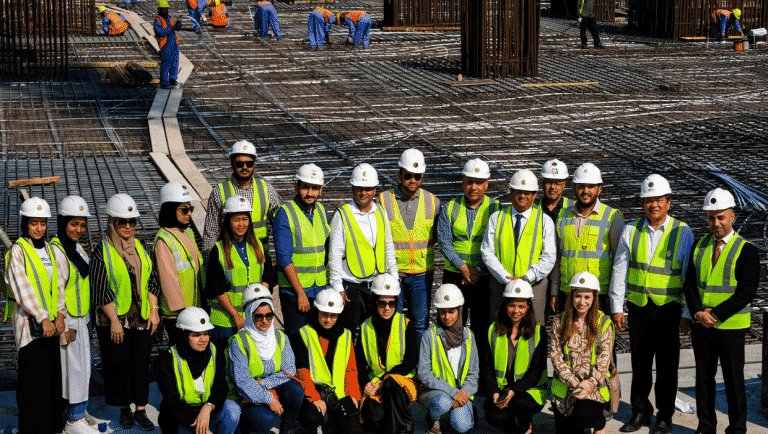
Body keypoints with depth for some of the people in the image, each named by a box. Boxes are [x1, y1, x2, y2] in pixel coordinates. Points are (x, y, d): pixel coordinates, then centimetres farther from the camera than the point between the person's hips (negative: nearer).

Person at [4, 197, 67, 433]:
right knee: (32, 381, -5)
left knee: (53, 377, 7)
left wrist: (60, 314, -5)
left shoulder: (51, 250, 13)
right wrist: (43, 319, -17)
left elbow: (59, 284, 9)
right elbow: (23, 289, -13)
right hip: (29, 323, -6)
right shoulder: (17, 251, -5)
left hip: (52, 323, 6)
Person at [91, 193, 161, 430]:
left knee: (141, 363, 5)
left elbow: (152, 281, 11)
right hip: (114, 320, -4)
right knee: (119, 364, 4)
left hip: (141, 318, 4)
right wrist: (114, 320, -13)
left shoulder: (139, 248, 8)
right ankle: (124, 409, 20)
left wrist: (154, 311, 3)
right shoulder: (102, 252, -8)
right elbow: (100, 290, -10)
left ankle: (141, 410, 14)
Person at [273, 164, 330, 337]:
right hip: (294, 289, -6)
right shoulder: (285, 214, -13)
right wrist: (300, 292, -17)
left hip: (320, 289, 6)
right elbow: (284, 258, -16)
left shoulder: (321, 211, 8)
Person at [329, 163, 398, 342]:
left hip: (378, 285, 5)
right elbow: (335, 253, -7)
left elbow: (389, 248, 16)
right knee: (350, 335, -1)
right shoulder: (342, 215, -6)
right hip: (351, 286, -4)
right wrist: (337, 288, -10)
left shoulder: (381, 213, 8)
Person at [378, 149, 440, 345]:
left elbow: (437, 235, 14)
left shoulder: (432, 202, 1)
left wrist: (425, 244, 0)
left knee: (420, 322, 6)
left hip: (422, 273, 1)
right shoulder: (384, 200, -5)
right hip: (392, 272, -1)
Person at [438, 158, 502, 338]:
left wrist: (478, 270, -14)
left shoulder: (496, 209, 2)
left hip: (486, 277, -1)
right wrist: (463, 267, -15)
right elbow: (444, 242, -3)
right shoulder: (450, 208, 5)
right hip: (454, 276, 1)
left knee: (482, 326, 3)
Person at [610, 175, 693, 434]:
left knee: (667, 364, 5)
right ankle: (640, 412, 24)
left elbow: (690, 276, -3)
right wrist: (616, 307, 2)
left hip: (668, 308, -2)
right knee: (640, 362, 10)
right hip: (638, 307, 2)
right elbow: (620, 270, 6)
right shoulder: (631, 231, 3)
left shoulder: (682, 233, -4)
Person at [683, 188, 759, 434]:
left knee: (734, 380, 4)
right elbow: (689, 283, 5)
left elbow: (747, 292, -13)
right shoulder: (699, 246, 8)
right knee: (704, 377, 12)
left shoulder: (747, 251, -7)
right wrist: (698, 313, -11)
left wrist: (716, 315, -17)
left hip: (731, 327, -4)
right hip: (701, 326, 4)